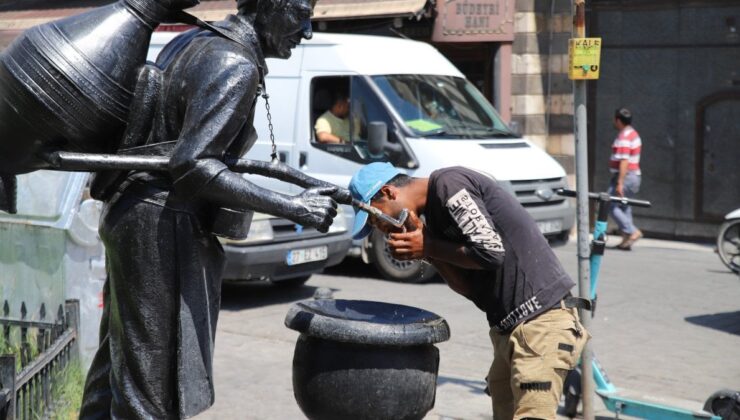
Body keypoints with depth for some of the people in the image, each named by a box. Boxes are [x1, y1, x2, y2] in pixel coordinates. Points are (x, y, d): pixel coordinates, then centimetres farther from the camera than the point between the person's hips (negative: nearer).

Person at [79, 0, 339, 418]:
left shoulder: (193, 40, 11)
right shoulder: (236, 67, -18)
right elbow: (192, 165, -25)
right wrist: (291, 207, -25)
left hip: (134, 213, 10)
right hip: (163, 226, -10)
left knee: (121, 360, 20)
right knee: (153, 381, -3)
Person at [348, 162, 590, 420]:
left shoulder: (447, 184, -10)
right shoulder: (435, 212, 16)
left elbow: (490, 251, -18)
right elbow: (471, 288, 10)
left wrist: (429, 248, -6)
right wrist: (427, 251, -2)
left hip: (542, 319, -10)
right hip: (508, 326, 10)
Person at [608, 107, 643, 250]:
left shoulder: (624, 138, -17)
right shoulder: (634, 134, 16)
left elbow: (624, 162, -24)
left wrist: (619, 183, -26)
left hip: (625, 176, -10)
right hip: (634, 175, 10)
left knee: (611, 206, -8)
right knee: (624, 207, 12)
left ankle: (632, 231, -12)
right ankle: (627, 239, 10)